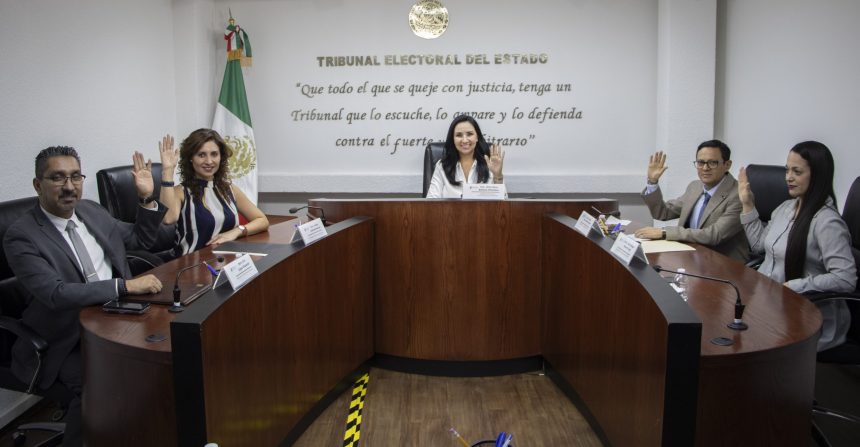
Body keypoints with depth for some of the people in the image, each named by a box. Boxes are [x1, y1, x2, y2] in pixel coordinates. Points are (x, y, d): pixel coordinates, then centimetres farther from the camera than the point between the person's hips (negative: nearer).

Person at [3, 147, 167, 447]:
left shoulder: (92, 211, 7)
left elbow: (141, 240, 19)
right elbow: (56, 294, -24)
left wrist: (147, 198, 3)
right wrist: (126, 285, -29)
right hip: (69, 340, -6)